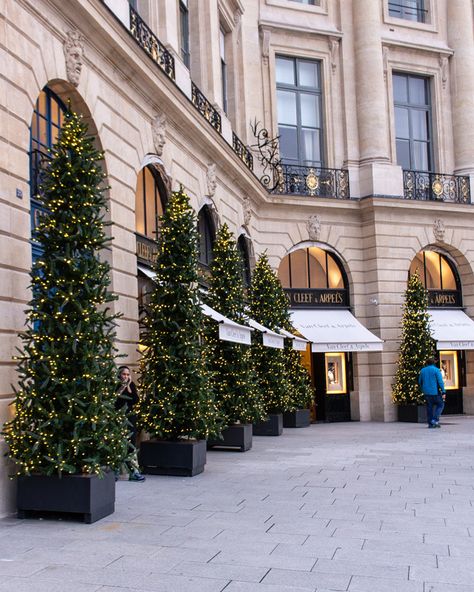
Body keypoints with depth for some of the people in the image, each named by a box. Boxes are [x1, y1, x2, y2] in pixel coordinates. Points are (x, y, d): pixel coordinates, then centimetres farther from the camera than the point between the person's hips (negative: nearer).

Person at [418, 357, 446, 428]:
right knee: (440, 405, 9)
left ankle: (430, 423, 9)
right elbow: (440, 382, -14)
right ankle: (435, 419, -6)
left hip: (426, 392, 5)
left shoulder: (422, 370, 8)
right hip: (435, 392, -5)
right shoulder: (436, 370, -7)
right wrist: (443, 392, -13)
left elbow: (420, 382, 16)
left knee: (429, 407, 10)